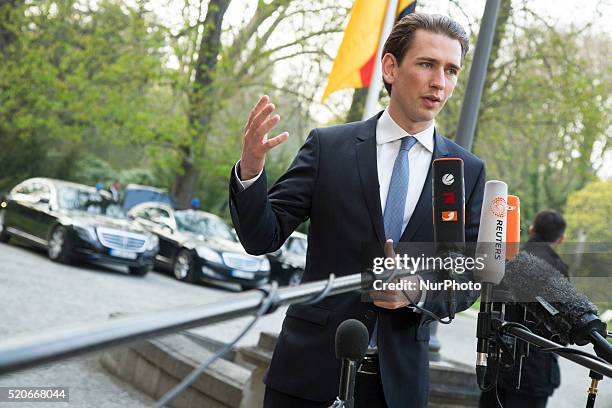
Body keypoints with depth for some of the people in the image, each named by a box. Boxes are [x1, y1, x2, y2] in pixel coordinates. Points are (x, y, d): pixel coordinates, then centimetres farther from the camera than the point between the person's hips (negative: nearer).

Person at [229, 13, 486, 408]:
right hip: (311, 368, -1)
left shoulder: (469, 171, 3)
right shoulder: (328, 146, -1)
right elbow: (263, 238, -4)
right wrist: (250, 169, -21)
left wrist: (420, 292, -16)